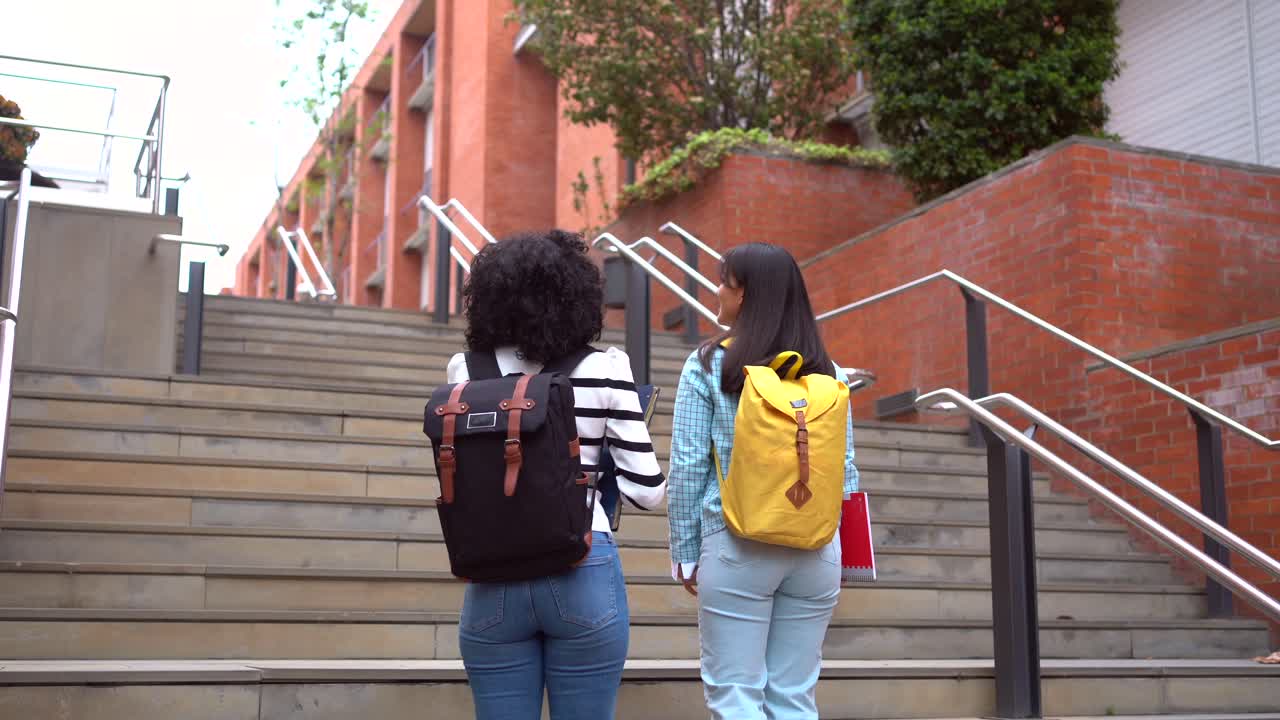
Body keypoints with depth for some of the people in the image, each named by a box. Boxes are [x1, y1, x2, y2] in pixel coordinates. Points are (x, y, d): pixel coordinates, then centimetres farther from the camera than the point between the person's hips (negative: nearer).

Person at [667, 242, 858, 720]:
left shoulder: (708, 366, -5)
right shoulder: (825, 372, 5)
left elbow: (688, 469, -6)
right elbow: (845, 469, 6)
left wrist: (685, 552, 4)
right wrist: (838, 553, 16)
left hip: (736, 546, -4)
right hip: (816, 550, 4)